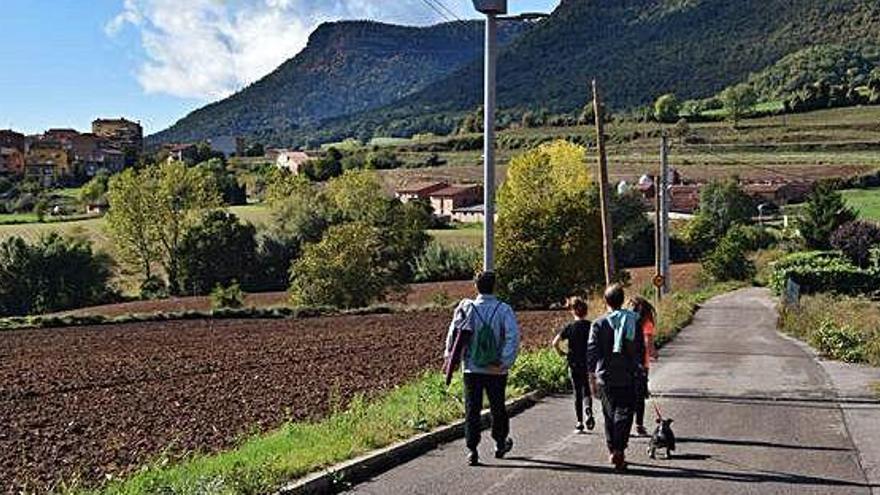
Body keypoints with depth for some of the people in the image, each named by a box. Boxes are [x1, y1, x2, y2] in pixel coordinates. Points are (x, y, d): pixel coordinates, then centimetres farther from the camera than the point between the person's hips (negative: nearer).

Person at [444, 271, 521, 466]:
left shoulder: (466, 308, -3)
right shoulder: (504, 310, -5)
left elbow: (453, 334, 0)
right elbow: (513, 336, -16)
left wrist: (450, 357, 11)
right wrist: (505, 363, -15)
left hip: (471, 368, 0)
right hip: (496, 371, 0)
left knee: (472, 409, 4)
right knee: (498, 408, 17)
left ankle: (472, 450, -3)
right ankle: (500, 444, 32)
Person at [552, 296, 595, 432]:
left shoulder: (569, 327, -6)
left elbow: (555, 343, -12)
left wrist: (561, 353, 4)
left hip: (574, 365, -1)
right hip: (590, 364, 1)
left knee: (577, 394, 9)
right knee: (587, 391, 13)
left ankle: (579, 423, 9)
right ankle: (589, 409, -16)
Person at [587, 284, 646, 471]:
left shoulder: (599, 324, -5)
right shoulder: (634, 321, 0)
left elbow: (591, 352, -4)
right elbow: (641, 349, 5)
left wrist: (592, 373, 5)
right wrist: (638, 369, 15)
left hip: (605, 377, 0)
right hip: (628, 378, 0)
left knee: (609, 414, 13)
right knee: (624, 414, 2)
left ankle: (613, 451, 16)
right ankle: (620, 450, -11)